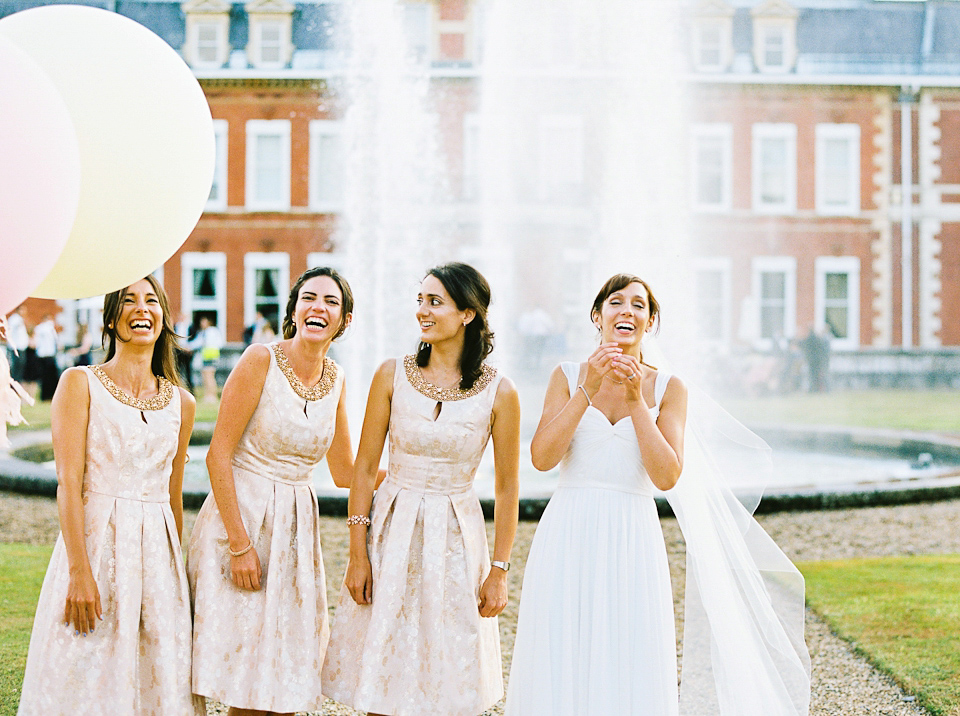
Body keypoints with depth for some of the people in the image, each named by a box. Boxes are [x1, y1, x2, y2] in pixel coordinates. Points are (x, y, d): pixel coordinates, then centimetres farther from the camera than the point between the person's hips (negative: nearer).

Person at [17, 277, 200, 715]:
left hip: (158, 549, 4)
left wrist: (178, 572, 17)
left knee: (160, 681, 4)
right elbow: (69, 482, -9)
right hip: (95, 540, -4)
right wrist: (79, 572, -17)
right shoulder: (80, 384, -2)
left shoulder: (181, 402, 11)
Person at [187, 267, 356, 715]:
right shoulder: (261, 360, -11)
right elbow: (218, 456, -13)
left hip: (295, 527, 6)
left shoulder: (336, 380, 7)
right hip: (241, 515, -6)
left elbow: (346, 472, 16)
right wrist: (240, 544, -17)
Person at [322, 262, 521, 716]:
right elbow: (364, 468, 1)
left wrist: (499, 571, 0)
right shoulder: (393, 376, -3)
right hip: (391, 533, 1)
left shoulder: (498, 393, -6)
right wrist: (357, 555, -3)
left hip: (456, 539, -1)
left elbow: (506, 488, 0)